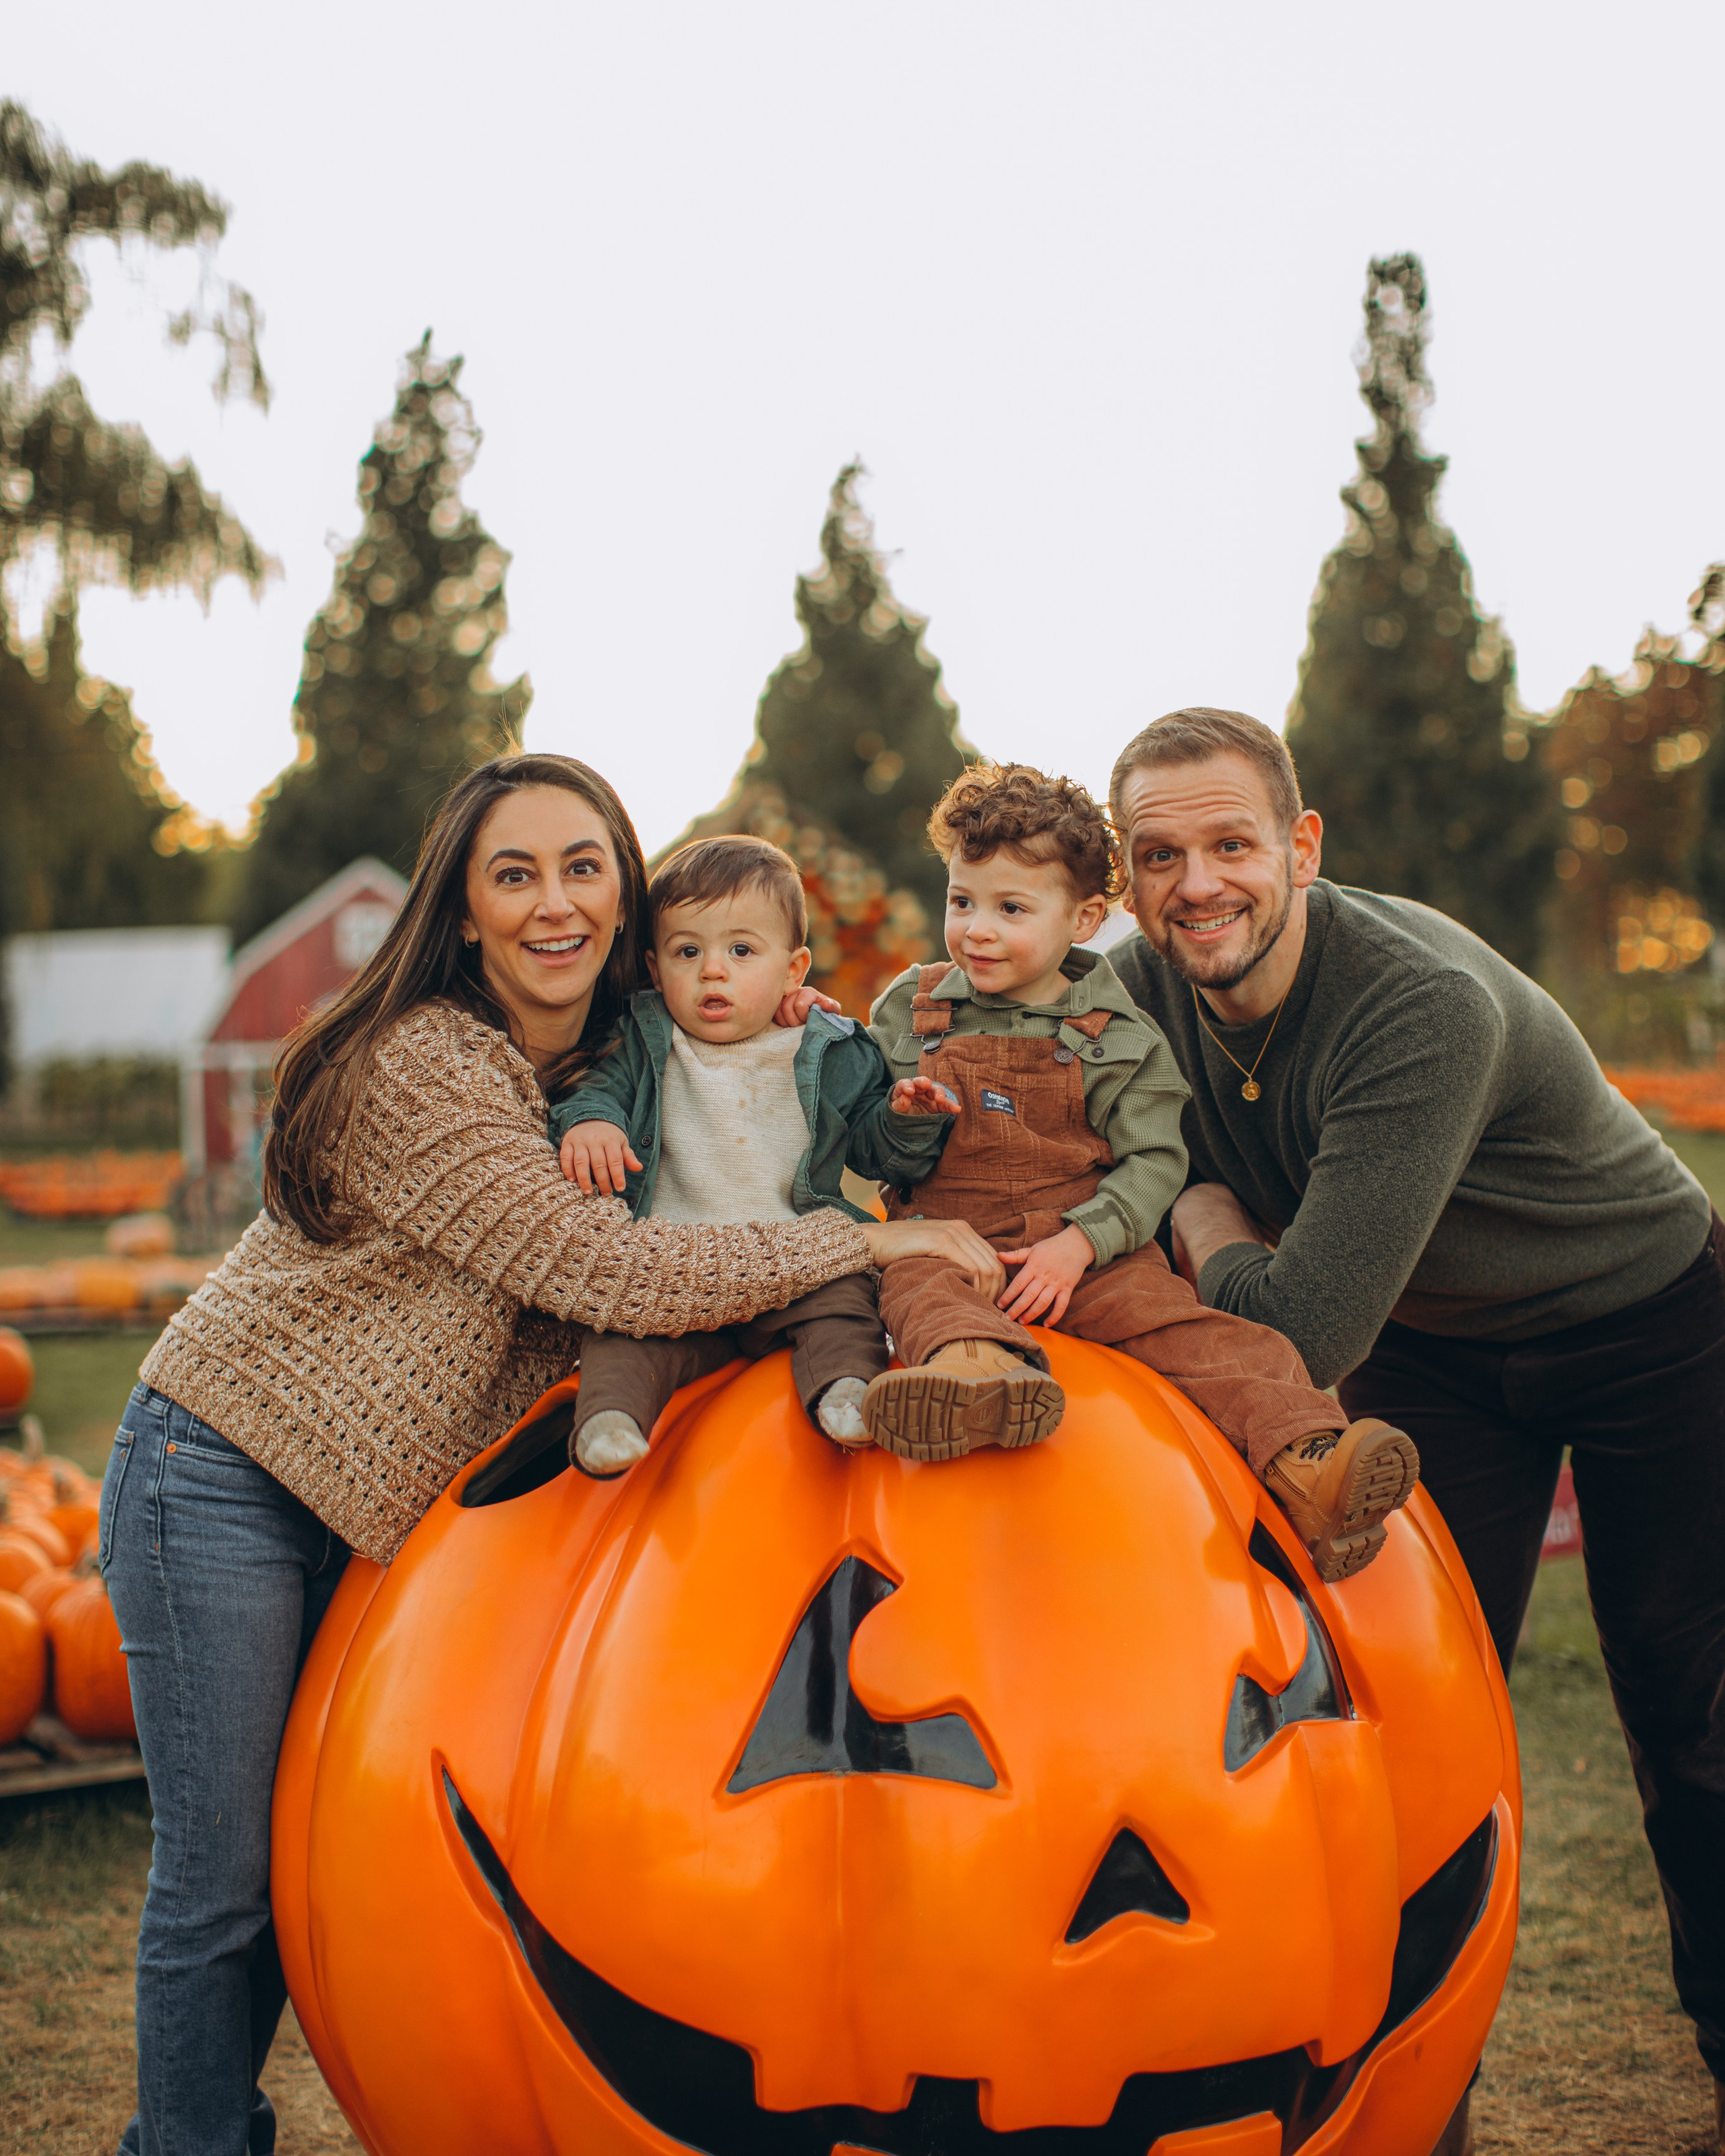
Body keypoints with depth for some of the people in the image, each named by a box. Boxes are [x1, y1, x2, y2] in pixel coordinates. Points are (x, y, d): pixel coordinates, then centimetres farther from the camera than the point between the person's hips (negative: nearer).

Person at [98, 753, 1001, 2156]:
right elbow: (605, 1270, -27)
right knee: (223, 1877, -1)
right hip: (216, 1481, -8)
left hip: (361, 1509, 8)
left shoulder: (602, 1064, 5)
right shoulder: (423, 1069, -21)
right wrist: (872, 1244, -22)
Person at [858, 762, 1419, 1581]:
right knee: (920, 1292, -35)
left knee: (1185, 1326, -24)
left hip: (1089, 1251, 0)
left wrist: (1080, 1243, -14)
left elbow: (1153, 1160, 2)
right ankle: (983, 1369, -69)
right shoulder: (911, 1010, 14)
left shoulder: (1118, 1037, 8)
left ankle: (1304, 1461, -41)